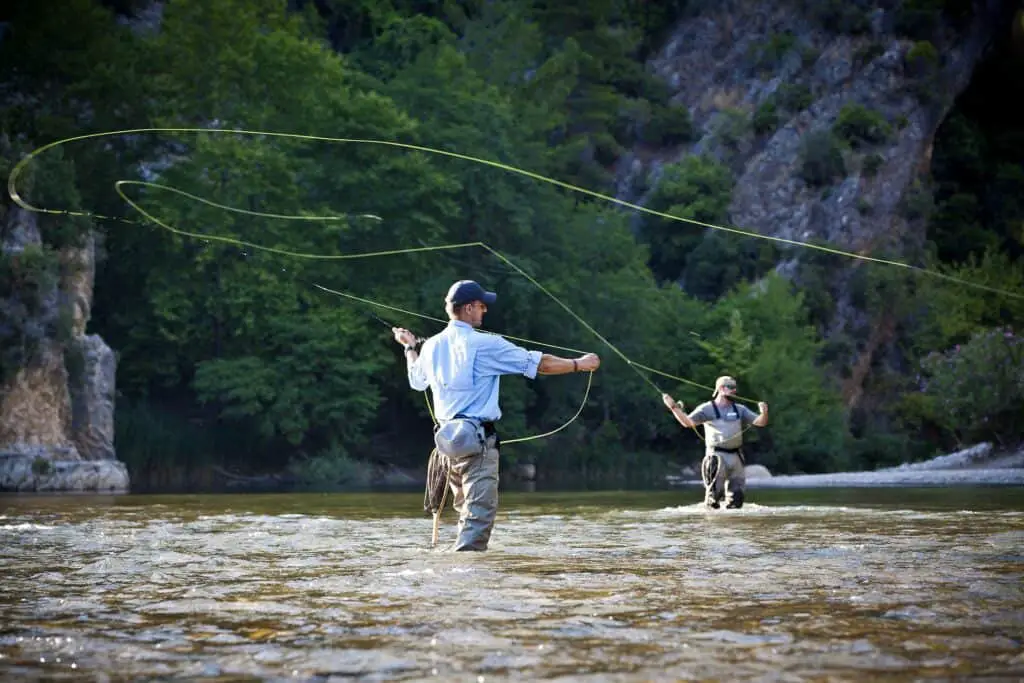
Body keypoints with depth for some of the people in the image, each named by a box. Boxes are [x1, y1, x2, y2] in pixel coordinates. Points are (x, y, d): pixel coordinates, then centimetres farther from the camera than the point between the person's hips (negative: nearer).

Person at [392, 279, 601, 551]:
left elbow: (417, 381, 31)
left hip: (447, 436, 8)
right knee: (480, 513, -12)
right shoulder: (485, 345, -10)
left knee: (467, 513, 18)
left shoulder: (431, 346, 10)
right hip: (478, 439, -8)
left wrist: (410, 346, 49)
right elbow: (538, 363, -5)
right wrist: (579, 364, 8)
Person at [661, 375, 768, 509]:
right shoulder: (707, 409, 1)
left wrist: (764, 413, -14)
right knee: (715, 492, -8)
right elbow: (688, 422, -9)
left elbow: (760, 422, 8)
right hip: (717, 457, -4)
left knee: (736, 499, 5)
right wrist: (673, 407, -21)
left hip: (735, 457, 4)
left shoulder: (739, 410, 15)